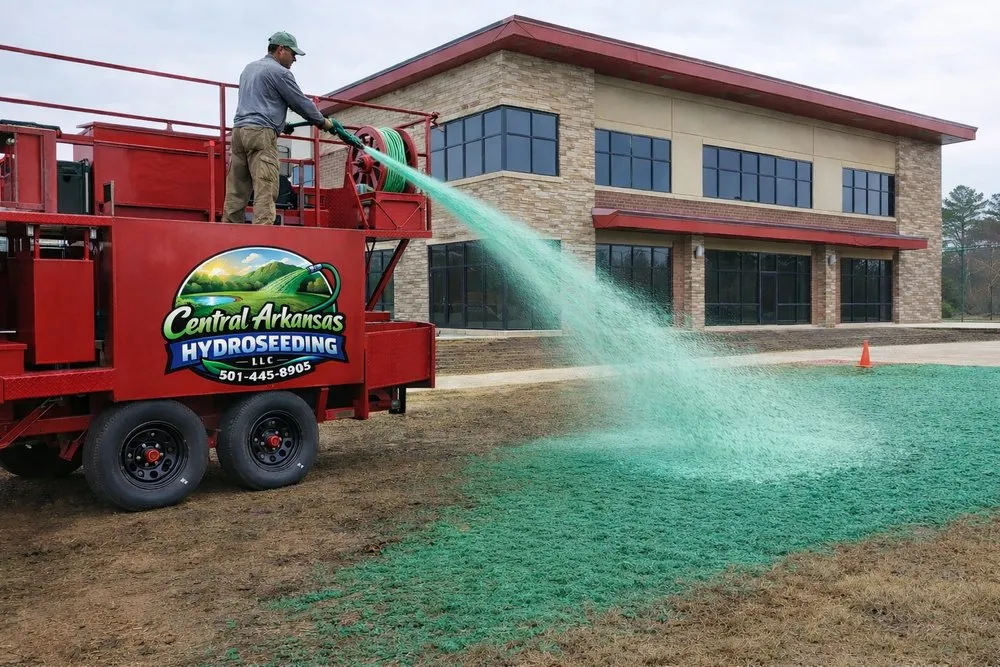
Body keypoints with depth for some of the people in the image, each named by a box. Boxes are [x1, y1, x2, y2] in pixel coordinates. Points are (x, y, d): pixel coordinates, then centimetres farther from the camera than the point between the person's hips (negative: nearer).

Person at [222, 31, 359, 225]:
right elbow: (302, 103, 1)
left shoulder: (249, 68, 25)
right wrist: (328, 124, 12)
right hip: (261, 133, -8)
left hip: (239, 130, 8)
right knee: (265, 192, -14)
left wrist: (280, 125, 40)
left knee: (236, 194, 3)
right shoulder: (280, 72, -1)